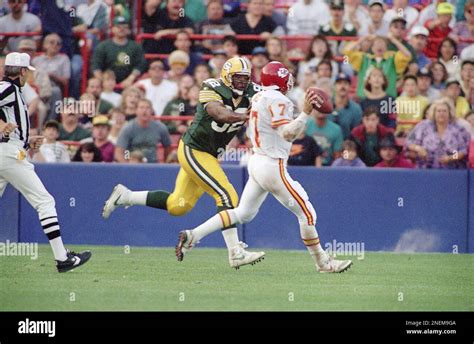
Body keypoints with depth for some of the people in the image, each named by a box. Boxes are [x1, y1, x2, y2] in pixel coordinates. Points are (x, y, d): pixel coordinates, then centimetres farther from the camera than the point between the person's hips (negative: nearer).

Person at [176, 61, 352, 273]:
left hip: (257, 160, 9)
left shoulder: (257, 98, 12)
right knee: (306, 212, -1)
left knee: (243, 214, 14)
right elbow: (288, 134, -23)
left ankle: (192, 236, 7)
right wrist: (305, 112, -28)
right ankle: (322, 262, 6)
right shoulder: (277, 100, -14)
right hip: (273, 166, -9)